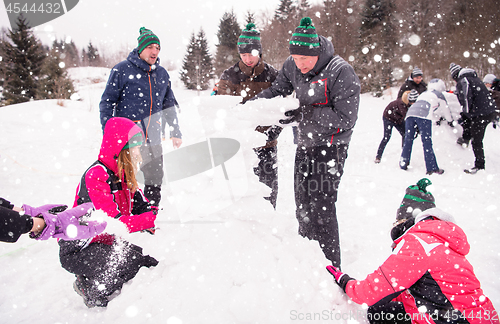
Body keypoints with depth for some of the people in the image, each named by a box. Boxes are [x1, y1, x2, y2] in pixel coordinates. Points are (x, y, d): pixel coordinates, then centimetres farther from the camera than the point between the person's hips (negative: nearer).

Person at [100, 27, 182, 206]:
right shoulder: (122, 70, -3)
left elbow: (169, 106, 20)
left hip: (152, 138, 5)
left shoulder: (162, 74, 11)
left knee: (155, 179, 8)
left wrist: (175, 132, 17)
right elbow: (107, 103, -1)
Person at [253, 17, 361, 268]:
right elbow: (276, 91, 10)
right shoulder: (292, 66, 1)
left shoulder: (341, 72, -18)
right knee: (303, 206, 13)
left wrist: (302, 115, -26)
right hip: (305, 144, 7)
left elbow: (345, 118, -20)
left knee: (321, 207, -9)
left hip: (330, 146, -6)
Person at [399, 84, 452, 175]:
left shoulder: (424, 93, 37)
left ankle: (403, 164, 10)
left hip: (410, 112, 5)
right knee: (427, 142, -5)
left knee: (408, 140, 9)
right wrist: (450, 120, 47)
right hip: (423, 116, -5)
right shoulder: (439, 95, 23)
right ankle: (432, 168, -4)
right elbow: (445, 109, 30)